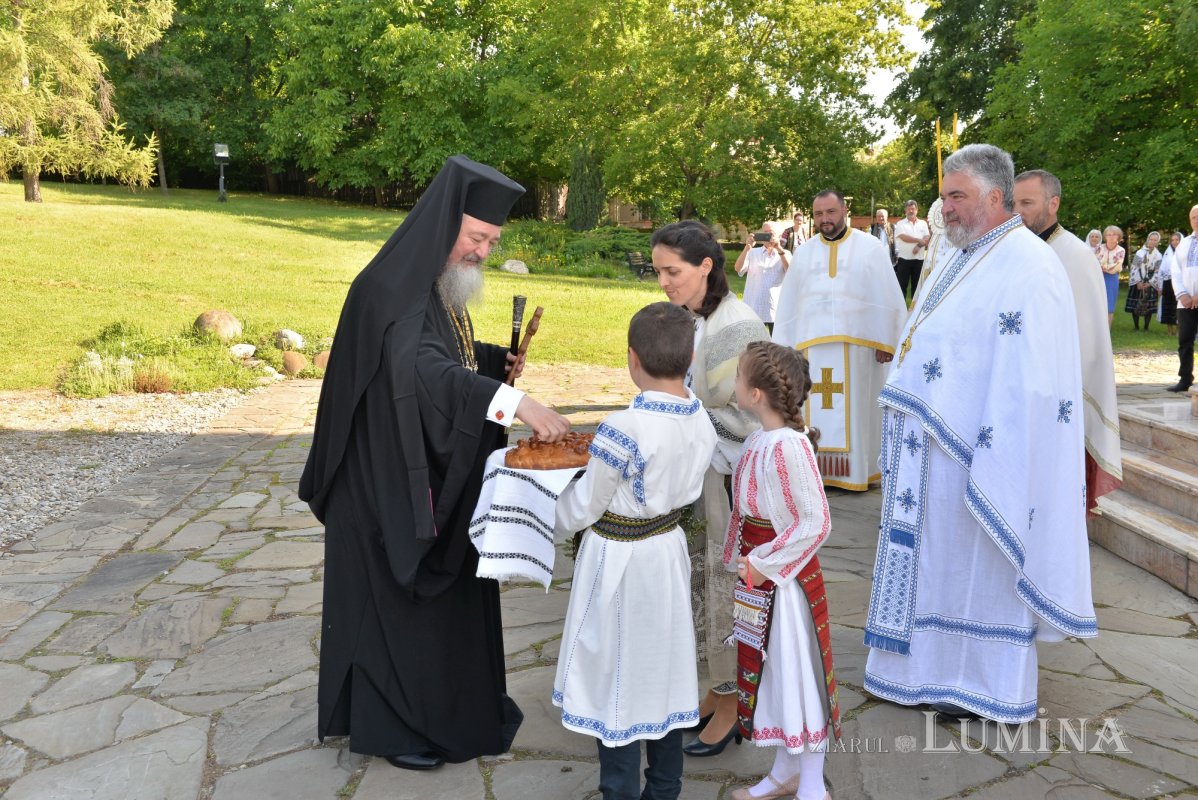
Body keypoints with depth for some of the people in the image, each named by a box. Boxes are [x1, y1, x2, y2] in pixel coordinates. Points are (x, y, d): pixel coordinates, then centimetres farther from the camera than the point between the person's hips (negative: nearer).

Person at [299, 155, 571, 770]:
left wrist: (498, 360, -1)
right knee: (393, 597, 4)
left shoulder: (440, 285, 7)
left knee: (441, 593, 19)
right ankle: (387, 724, 22)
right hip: (388, 477, -9)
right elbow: (422, 368, -38)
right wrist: (518, 403, -45)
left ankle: (431, 704, 36)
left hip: (431, 470, 9)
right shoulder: (392, 287, -23)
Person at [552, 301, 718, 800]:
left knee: (616, 676, 10)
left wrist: (545, 526, 4)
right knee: (663, 667, 20)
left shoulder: (625, 428, -27)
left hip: (619, 559, -7)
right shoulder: (701, 421, -6)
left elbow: (583, 506, -16)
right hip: (669, 549, 7)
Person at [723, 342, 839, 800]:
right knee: (772, 669, 20)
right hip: (757, 573, 9)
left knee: (797, 671, 5)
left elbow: (816, 523, -23)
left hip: (784, 576, -9)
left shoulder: (789, 446, -25)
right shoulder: (761, 438, 2)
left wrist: (764, 562, -18)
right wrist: (745, 558, 8)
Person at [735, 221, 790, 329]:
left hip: (777, 309, 0)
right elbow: (738, 269, -6)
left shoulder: (785, 254, 8)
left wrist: (780, 250, -22)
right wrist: (747, 247, -19)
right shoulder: (752, 252, 10)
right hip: (754, 310, 0)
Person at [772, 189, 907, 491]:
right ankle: (818, 469, 9)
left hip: (857, 344, -2)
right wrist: (784, 348, 8)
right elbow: (788, 304, 13)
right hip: (812, 345, 3)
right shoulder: (803, 253, 12)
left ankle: (857, 470, 12)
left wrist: (886, 341, -6)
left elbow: (887, 297, 0)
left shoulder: (870, 247, 2)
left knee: (857, 409, 2)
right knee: (814, 410, 2)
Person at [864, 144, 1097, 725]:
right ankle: (930, 670, 31)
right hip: (929, 448, 9)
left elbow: (1028, 382, -22)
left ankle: (987, 690, 23)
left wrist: (990, 468, -24)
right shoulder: (962, 259, 13)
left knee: (977, 563, 5)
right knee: (930, 555, 16)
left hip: (973, 451, -9)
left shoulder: (1029, 267, -17)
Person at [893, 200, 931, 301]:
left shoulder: (923, 223, 11)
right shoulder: (900, 224, 2)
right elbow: (904, 237, -13)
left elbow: (927, 238, 1)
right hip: (904, 259, -2)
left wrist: (919, 246, -17)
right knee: (902, 285, -1)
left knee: (917, 285, 8)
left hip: (919, 259, 3)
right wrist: (920, 240, -11)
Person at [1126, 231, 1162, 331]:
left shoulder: (1158, 256, 4)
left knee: (1149, 307, -1)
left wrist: (1149, 283, -12)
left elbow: (1158, 272, 0)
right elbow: (1134, 268, -5)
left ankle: (1146, 328, 7)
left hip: (1150, 284, 1)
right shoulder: (1139, 252, 1)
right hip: (1137, 283, -1)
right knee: (1134, 306, -2)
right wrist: (1138, 282, -14)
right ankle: (1136, 327, 9)